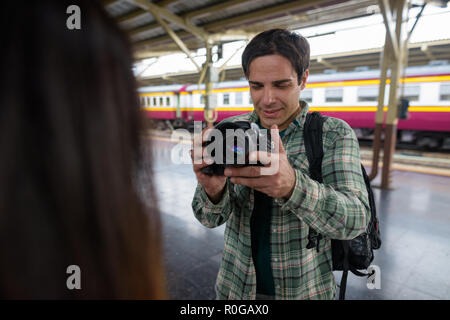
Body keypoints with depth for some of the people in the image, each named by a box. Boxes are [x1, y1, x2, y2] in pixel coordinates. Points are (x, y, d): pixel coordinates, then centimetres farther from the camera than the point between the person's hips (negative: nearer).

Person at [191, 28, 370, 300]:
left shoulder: (335, 135, -12)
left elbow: (356, 219, -22)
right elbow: (211, 218, -10)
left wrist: (292, 186, -41)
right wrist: (214, 192, -33)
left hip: (307, 289, -1)